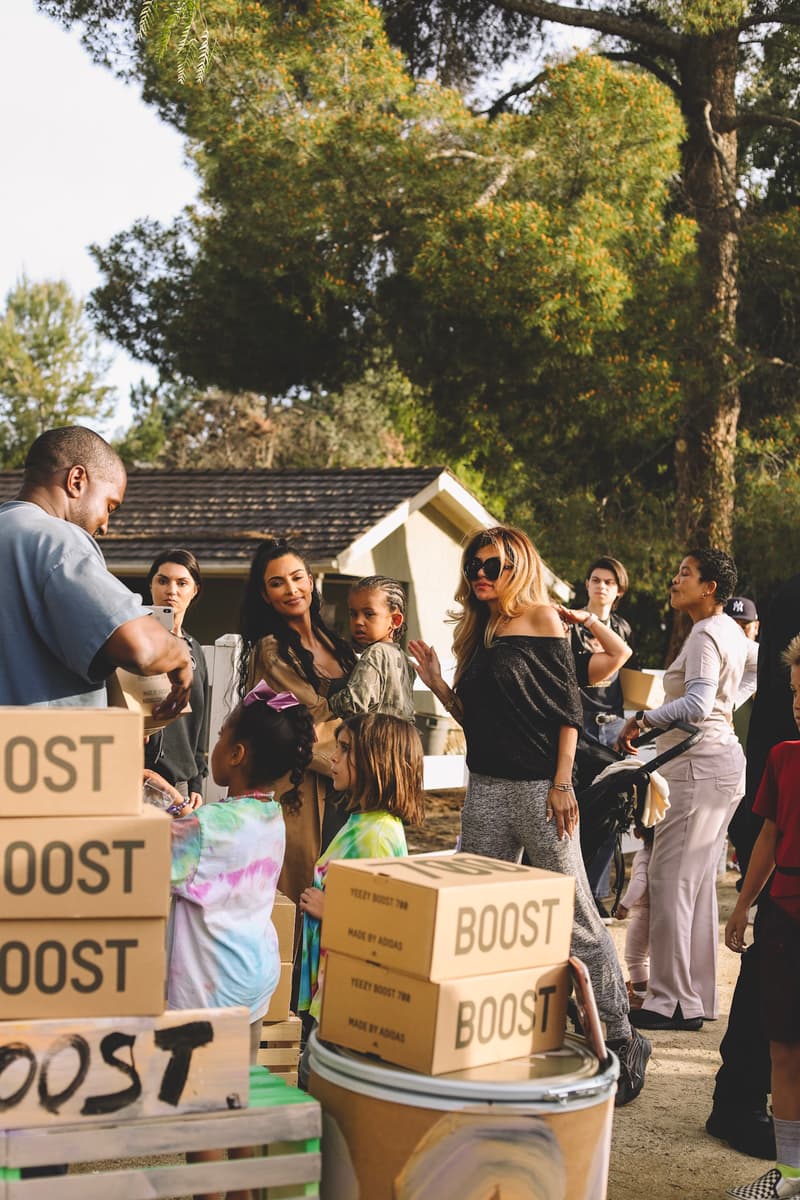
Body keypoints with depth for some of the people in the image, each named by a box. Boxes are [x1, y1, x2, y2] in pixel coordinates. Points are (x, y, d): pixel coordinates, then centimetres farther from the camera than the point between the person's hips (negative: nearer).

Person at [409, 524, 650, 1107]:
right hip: (485, 789, 7)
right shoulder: (479, 632, 17)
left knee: (576, 918, -5)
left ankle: (625, 1041, 5)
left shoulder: (541, 617, -2)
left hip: (538, 788, -7)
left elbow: (568, 706, -7)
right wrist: (436, 682, 5)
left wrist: (562, 784, -14)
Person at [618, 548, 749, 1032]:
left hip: (699, 765, -10)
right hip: (721, 760, 10)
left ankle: (672, 1001, -6)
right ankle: (700, 998, 17)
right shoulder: (730, 630, 15)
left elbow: (697, 704, -28)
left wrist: (642, 720, -23)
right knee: (699, 883, 12)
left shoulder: (705, 635, -14)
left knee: (671, 880, -8)